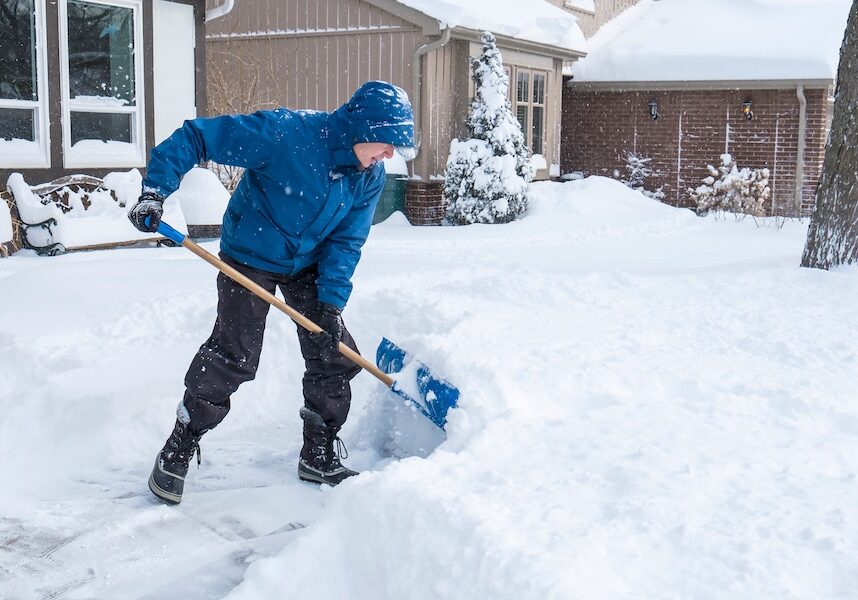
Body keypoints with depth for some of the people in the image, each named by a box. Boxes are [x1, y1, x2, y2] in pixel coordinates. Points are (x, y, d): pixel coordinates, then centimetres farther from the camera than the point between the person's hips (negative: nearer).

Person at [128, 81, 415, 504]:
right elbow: (195, 137, -26)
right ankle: (177, 451, 8)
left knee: (334, 355, 4)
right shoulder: (286, 133, -30)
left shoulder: (370, 177, -10)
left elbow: (345, 242, -6)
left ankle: (320, 456, 20)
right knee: (233, 357, -9)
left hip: (307, 267, 6)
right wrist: (155, 191, -31)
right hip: (249, 258, -6)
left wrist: (332, 302, -16)